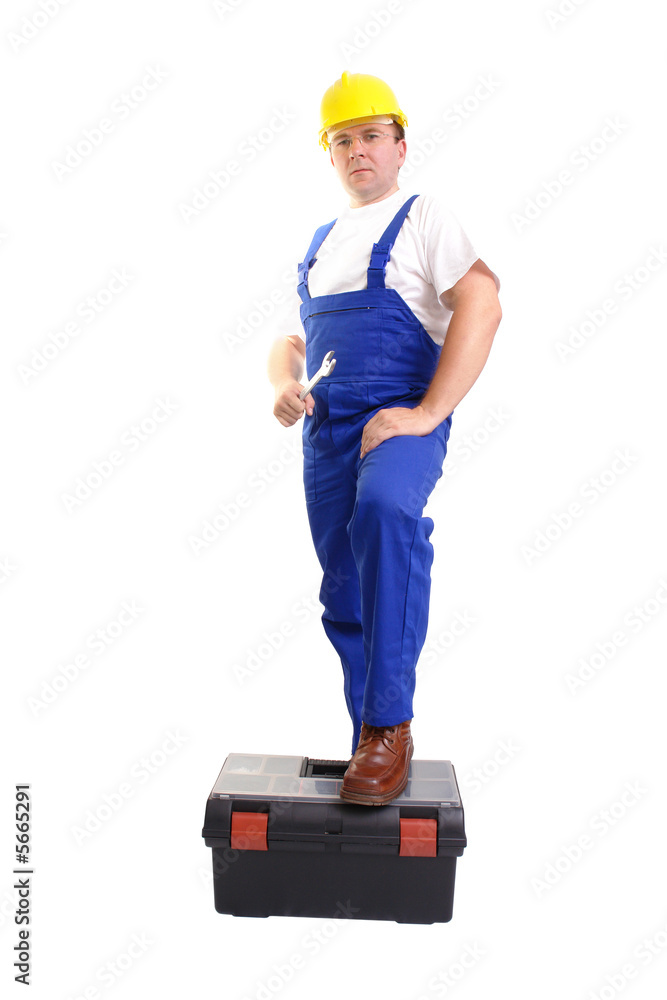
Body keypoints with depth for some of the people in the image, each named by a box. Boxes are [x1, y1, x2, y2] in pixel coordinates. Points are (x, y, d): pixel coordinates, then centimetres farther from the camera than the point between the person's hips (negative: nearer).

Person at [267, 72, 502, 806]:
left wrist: (427, 413, -19)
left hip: (401, 421, -6)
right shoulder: (320, 245, 23)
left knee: (383, 510, -37)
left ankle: (389, 725, -31)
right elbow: (291, 341, 27)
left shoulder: (424, 220, 5)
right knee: (345, 601, 6)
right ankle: (372, 749, 21)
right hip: (326, 432, 6)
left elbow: (482, 306, -10)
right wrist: (284, 386, 1)